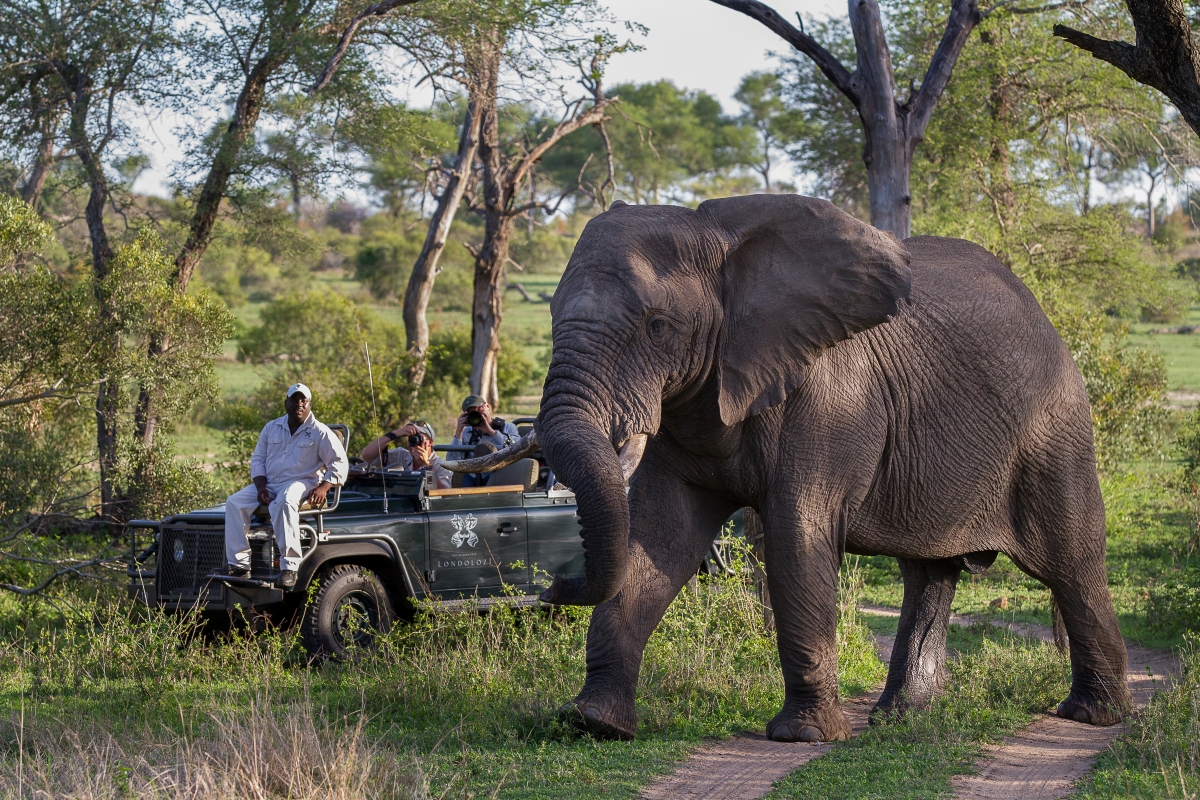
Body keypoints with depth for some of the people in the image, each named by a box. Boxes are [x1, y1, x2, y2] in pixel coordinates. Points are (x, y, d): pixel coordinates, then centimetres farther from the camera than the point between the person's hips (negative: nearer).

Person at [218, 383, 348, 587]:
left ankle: (289, 567, -42)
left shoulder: (320, 433, 0)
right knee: (234, 503, -19)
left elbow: (339, 463, -3)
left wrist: (323, 488, -18)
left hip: (301, 484, -5)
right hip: (269, 484, 5)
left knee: (284, 503, -40)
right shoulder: (272, 428, 13)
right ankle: (238, 565, -21)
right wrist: (261, 487, -3)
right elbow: (257, 459, 15)